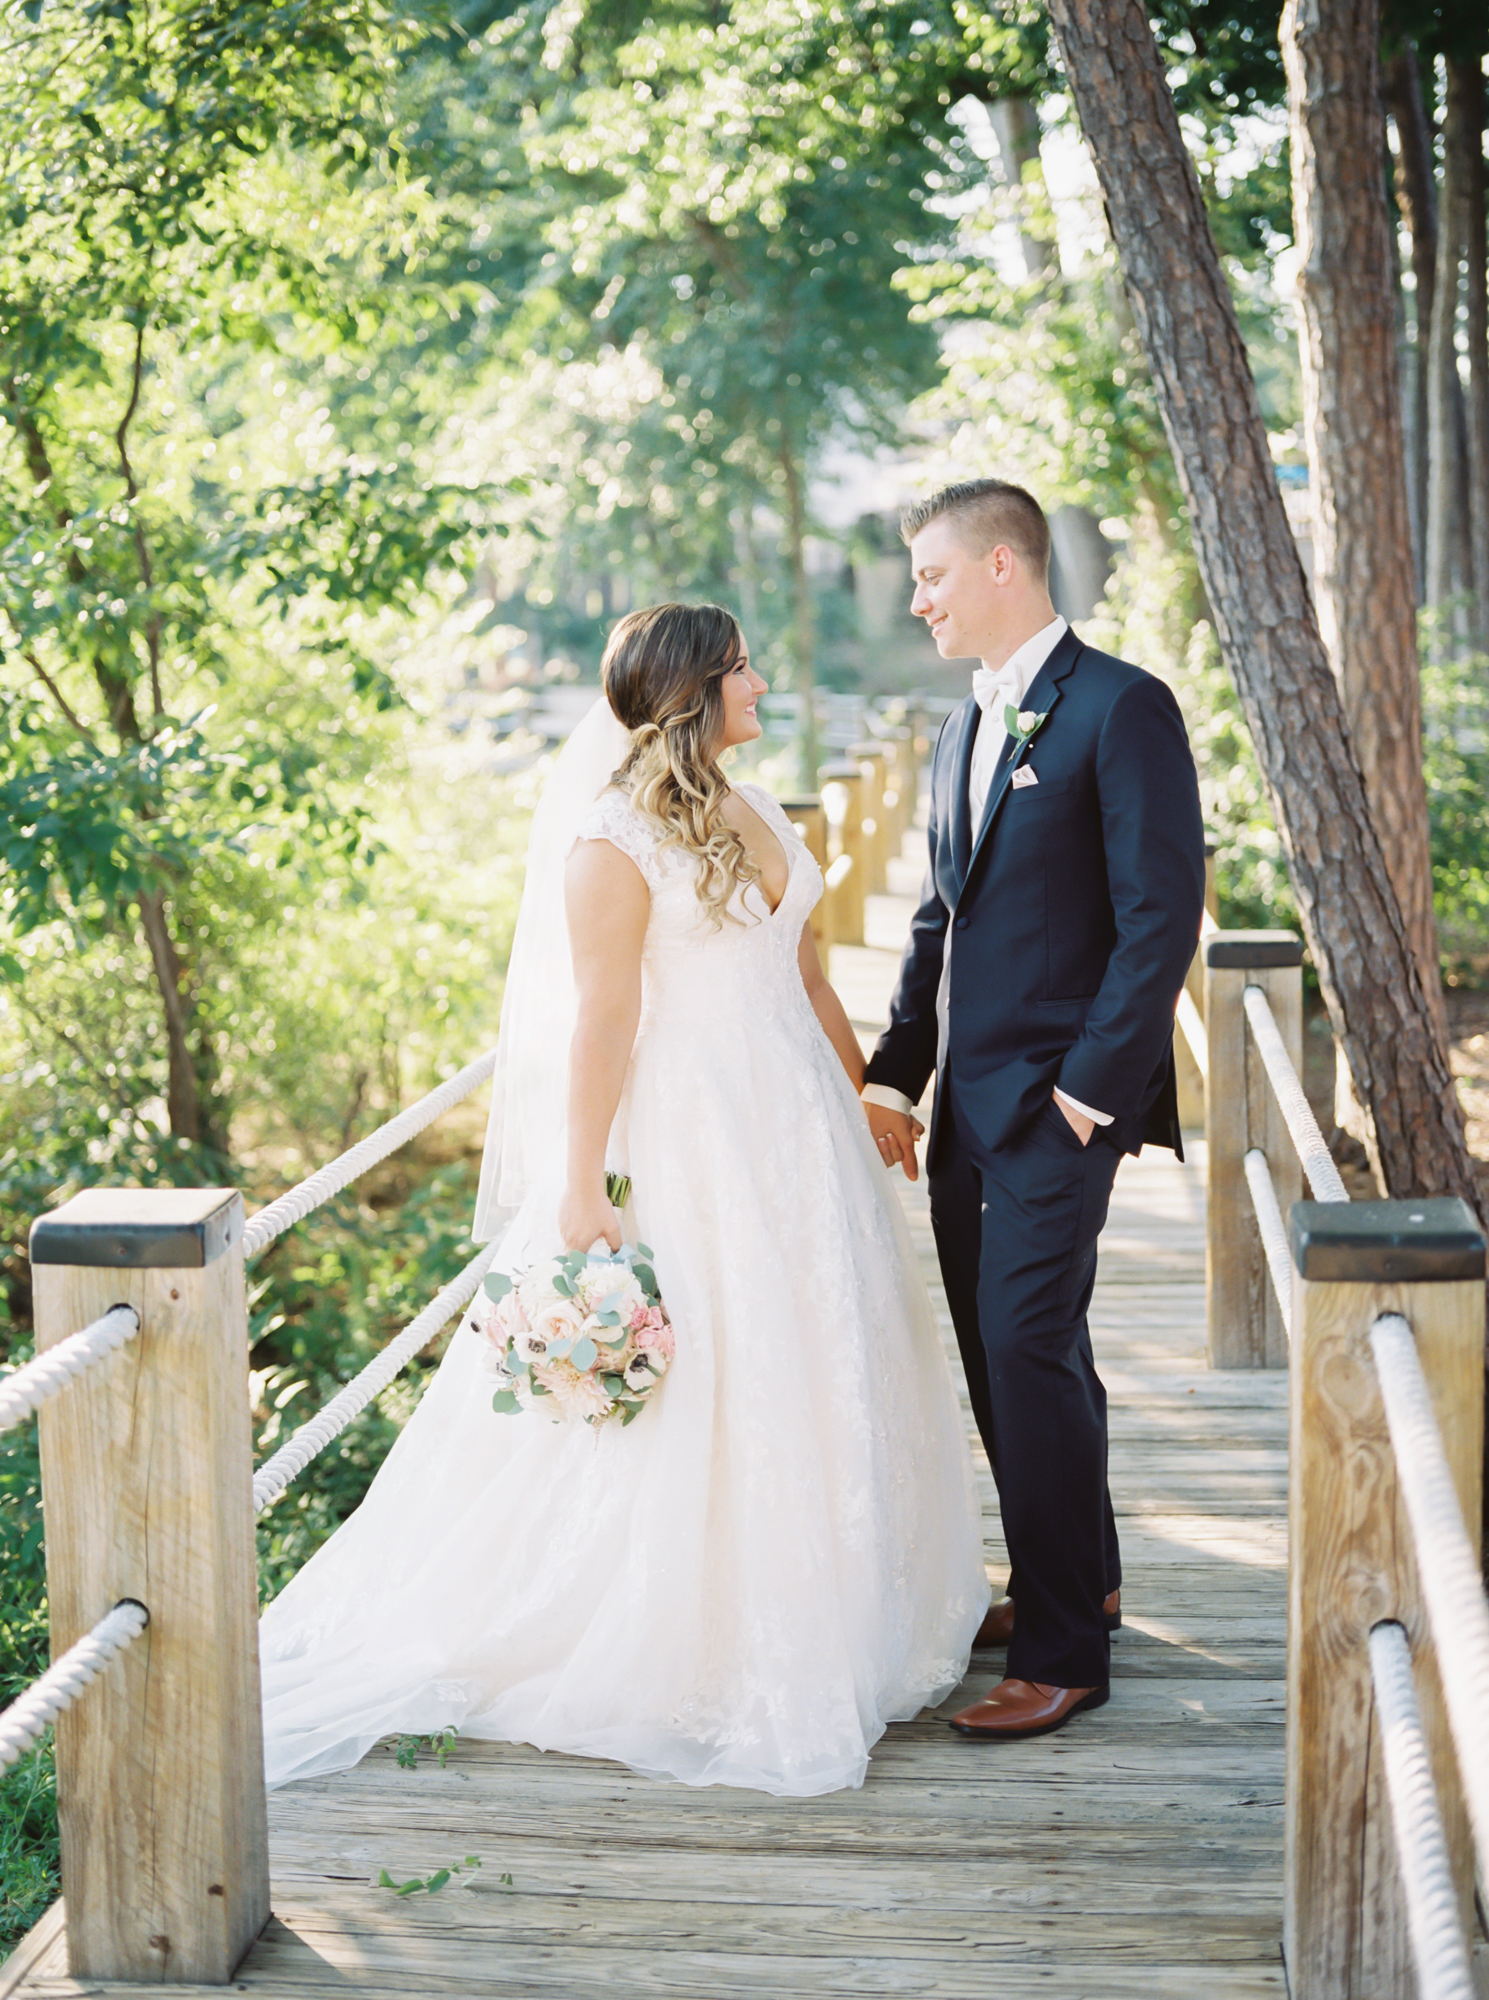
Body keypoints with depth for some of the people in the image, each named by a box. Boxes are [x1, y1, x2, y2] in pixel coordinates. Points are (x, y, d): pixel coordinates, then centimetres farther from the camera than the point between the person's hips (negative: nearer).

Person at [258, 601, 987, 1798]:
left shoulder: (757, 820, 11)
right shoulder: (615, 837, -13)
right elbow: (600, 1017, -16)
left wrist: (865, 1101, 21)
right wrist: (580, 1191, -17)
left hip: (798, 1134, 8)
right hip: (685, 1144, -8)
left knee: (814, 1383, 14)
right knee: (691, 1389, 0)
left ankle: (809, 1633, 29)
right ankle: (687, 1655, 13)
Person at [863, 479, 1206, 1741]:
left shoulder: (1121, 709, -10)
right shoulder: (966, 729, 16)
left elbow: (1163, 916, -15)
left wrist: (1087, 1089, -16)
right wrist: (892, 1077, 11)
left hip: (1058, 1099, -8)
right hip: (967, 1103, 8)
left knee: (1029, 1352, -9)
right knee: (1004, 1350, 14)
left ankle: (1066, 1652, 0)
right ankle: (1078, 1581, 30)